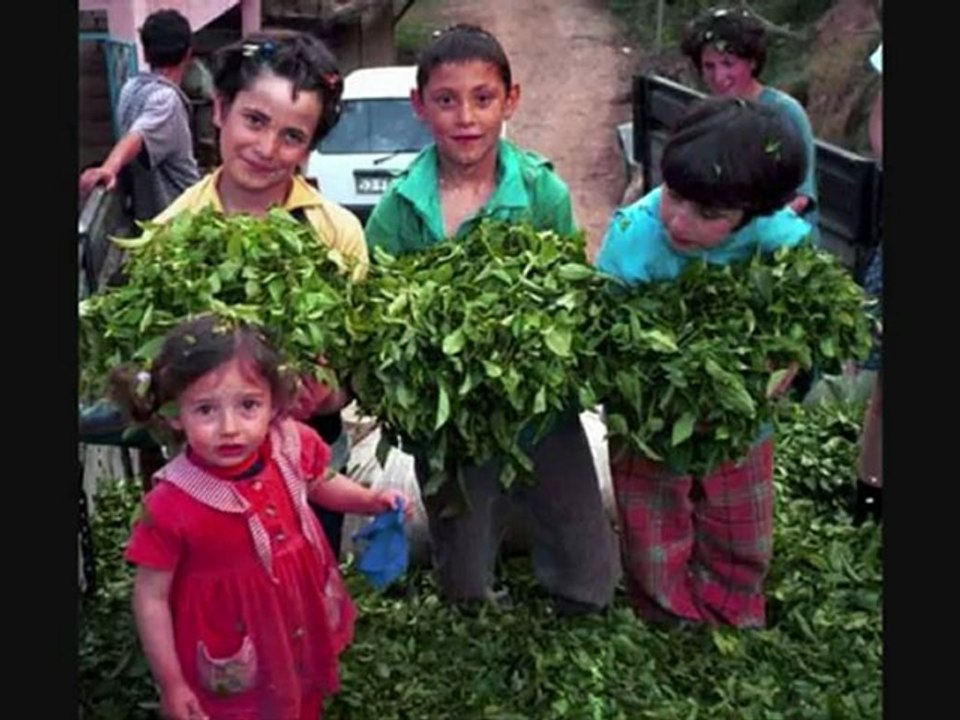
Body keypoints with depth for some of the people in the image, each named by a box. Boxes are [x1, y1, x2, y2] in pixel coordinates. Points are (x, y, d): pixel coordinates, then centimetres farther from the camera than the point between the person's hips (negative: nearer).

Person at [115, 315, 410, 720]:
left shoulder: (292, 447, -18)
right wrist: (171, 685, -13)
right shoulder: (171, 506, -29)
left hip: (302, 629, 4)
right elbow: (151, 598, -18)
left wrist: (370, 501, -8)